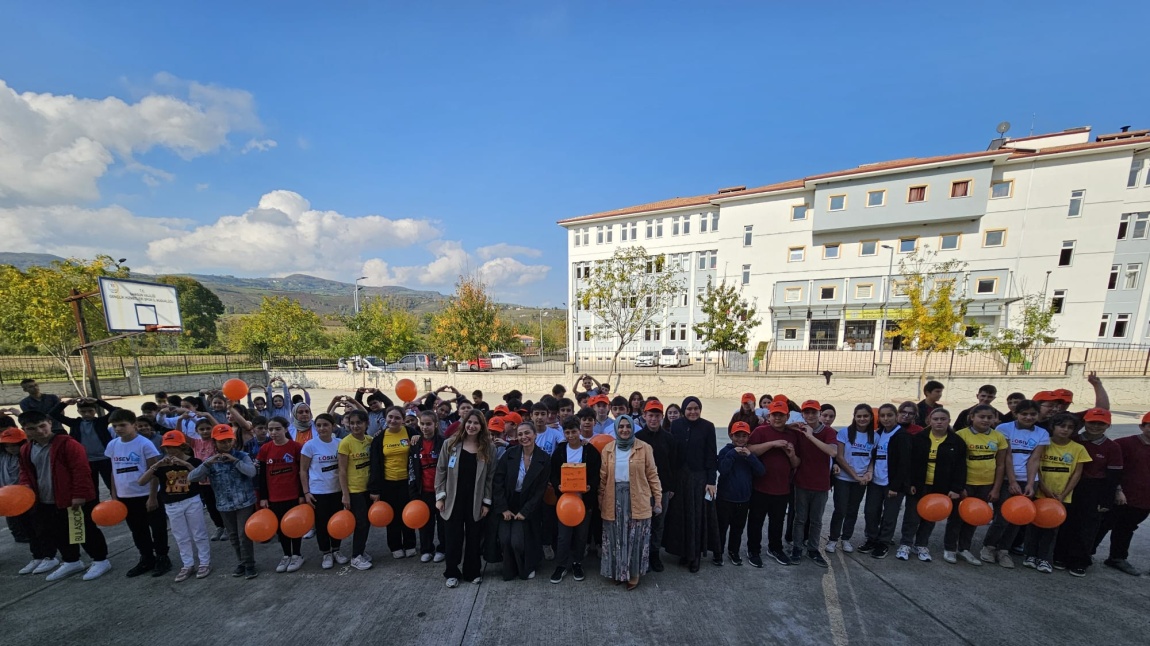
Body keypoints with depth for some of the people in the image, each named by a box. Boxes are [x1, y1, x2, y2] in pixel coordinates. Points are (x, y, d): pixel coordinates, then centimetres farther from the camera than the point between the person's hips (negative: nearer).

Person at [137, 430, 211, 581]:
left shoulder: (193, 461, -10)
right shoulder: (161, 464, -1)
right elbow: (141, 481, -9)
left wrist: (185, 464, -33)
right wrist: (156, 465, -21)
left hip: (192, 501, -3)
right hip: (172, 506, 3)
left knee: (199, 534, 7)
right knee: (181, 537, 13)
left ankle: (205, 563, 19)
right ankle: (187, 565, 26)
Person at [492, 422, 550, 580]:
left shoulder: (544, 459, -12)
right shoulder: (510, 454, -10)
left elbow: (541, 489, -9)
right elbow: (497, 481, -8)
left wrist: (525, 511, -11)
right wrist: (503, 508, -11)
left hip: (527, 507, -1)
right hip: (507, 504, 2)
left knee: (518, 541, -10)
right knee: (505, 540, -6)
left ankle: (527, 568, 23)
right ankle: (509, 571, 25)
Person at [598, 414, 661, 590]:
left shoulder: (644, 448, -3)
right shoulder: (608, 449, 3)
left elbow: (652, 475, 0)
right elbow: (603, 477, 6)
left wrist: (658, 499, -2)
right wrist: (600, 500, 6)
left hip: (637, 500, -2)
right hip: (614, 499, 2)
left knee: (635, 538, 6)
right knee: (616, 538, 11)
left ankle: (634, 573, 25)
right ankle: (618, 571, 29)